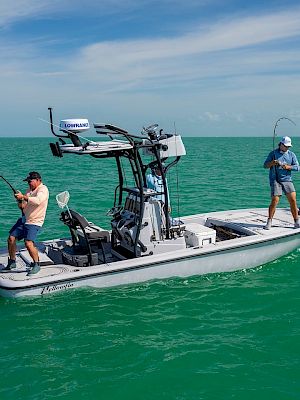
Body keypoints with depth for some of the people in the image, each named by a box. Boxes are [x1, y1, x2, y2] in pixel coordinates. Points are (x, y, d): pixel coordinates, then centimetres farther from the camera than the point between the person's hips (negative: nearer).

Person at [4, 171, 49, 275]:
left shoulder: (43, 189, -11)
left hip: (34, 222, -8)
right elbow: (23, 206, 18)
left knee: (29, 243, -21)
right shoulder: (30, 190, 15)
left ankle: (36, 264, -2)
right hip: (24, 219, 9)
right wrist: (20, 202, -4)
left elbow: (38, 200, -32)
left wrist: (23, 197, -32)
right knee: (11, 238, 4)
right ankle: (12, 262, 21)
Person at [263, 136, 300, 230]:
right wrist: (272, 163, -18)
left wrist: (288, 167, -14)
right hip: (275, 180, -3)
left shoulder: (291, 154, 10)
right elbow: (265, 165, 3)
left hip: (287, 180, 3)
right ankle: (269, 222, 2)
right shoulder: (273, 153, 4)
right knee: (274, 201, -10)